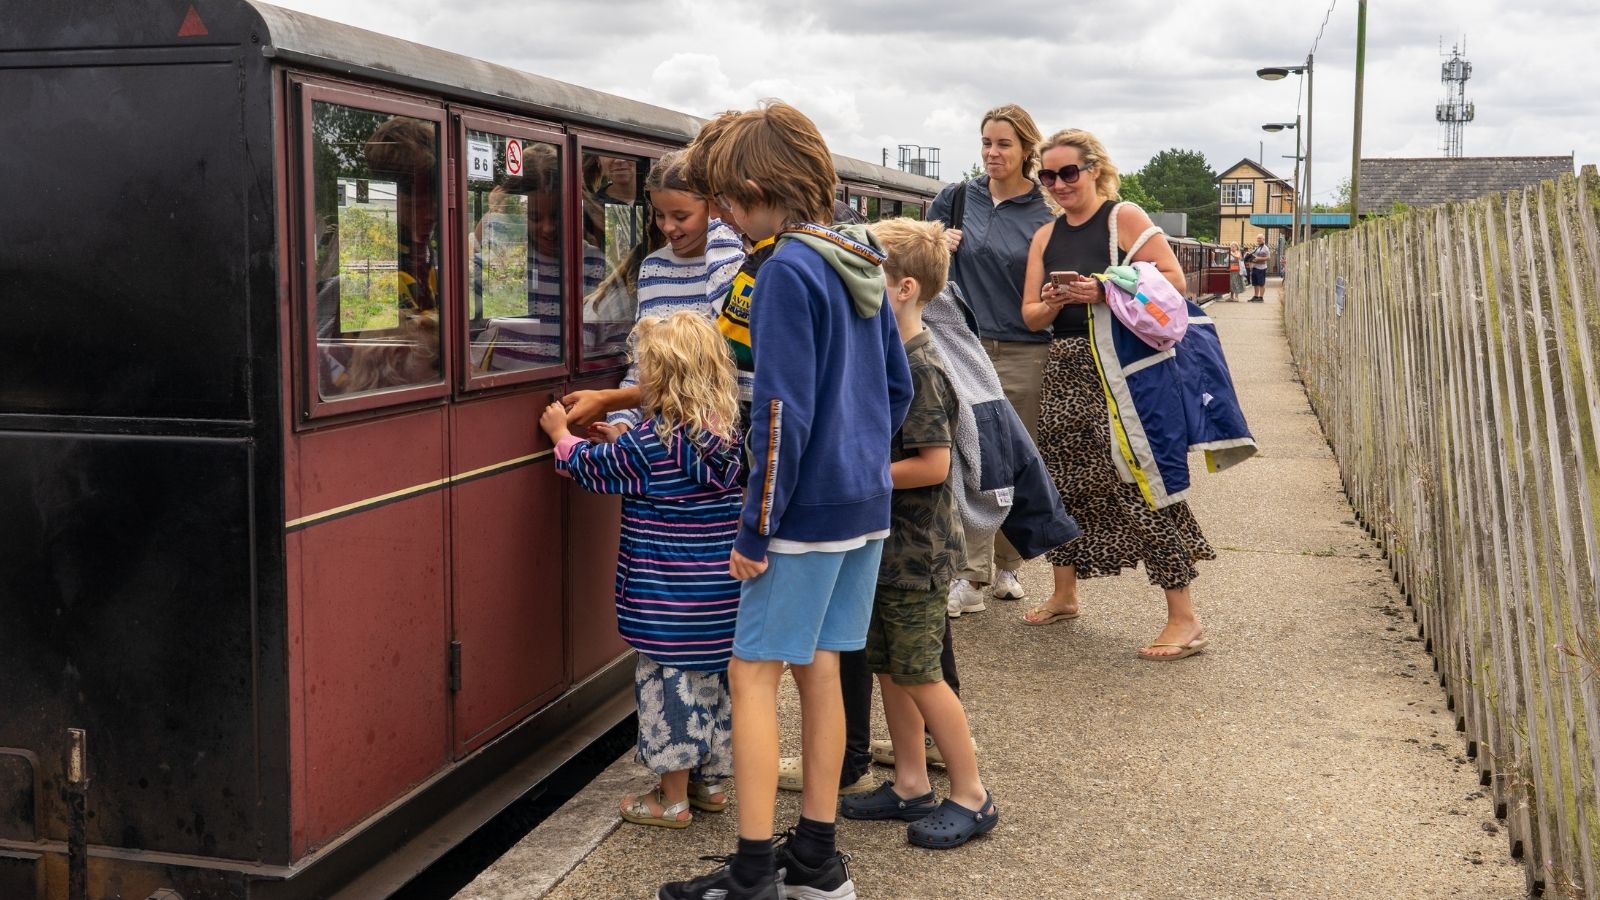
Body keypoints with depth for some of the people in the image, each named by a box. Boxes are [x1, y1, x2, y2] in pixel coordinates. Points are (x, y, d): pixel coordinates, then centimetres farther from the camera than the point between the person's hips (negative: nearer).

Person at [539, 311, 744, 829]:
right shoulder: (725, 432, 2)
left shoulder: (649, 444, -18)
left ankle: (673, 800, 13)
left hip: (666, 600, -7)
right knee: (713, 678, 17)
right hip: (719, 592, 7)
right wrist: (622, 440, 19)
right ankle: (709, 781, 31)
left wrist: (562, 435, 16)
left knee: (668, 684, 4)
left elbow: (594, 468, -2)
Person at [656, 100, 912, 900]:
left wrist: (755, 531, -15)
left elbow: (782, 414, -20)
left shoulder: (788, 271, -16)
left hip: (809, 506, -8)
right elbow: (898, 389, 15)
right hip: (865, 502, 8)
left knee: (753, 675, 0)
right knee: (819, 671, 14)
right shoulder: (860, 260, 9)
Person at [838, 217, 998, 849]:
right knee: (887, 667, 15)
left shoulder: (921, 369, -20)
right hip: (885, 547, 9)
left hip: (917, 552, -9)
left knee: (916, 674, 0)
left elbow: (933, 465, -24)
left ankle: (971, 797, 14)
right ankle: (910, 785, 27)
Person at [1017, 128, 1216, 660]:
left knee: (1142, 486, -10)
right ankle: (1064, 595, 31)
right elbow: (1029, 316, 12)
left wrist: (1104, 292, -20)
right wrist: (1051, 304, -10)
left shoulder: (1124, 218, -4)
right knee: (1064, 482, 12)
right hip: (1066, 370, 7)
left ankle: (1184, 620, -6)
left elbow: (1174, 280, -13)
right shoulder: (1045, 237, 14)